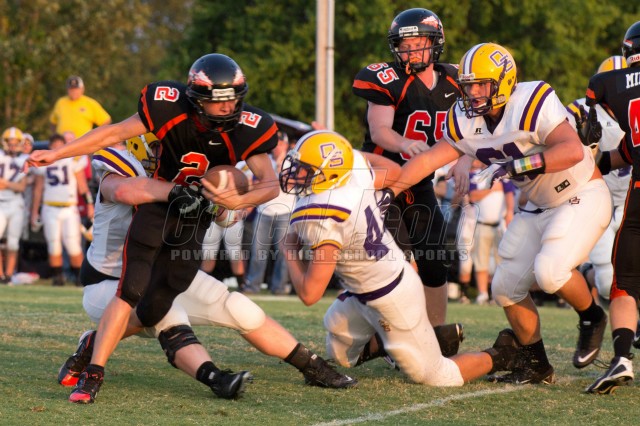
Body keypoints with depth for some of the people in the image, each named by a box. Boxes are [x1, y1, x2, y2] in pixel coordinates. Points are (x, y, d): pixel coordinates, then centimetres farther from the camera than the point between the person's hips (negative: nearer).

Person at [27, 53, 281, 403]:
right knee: (129, 293, -17)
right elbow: (115, 134, -12)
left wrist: (238, 201, -45)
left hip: (196, 216, 2)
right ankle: (92, 376, -15)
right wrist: (56, 154, -12)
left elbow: (270, 183, -23)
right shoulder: (170, 108, -21)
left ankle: (95, 344, 30)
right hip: (157, 203, -2)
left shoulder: (246, 129, -20)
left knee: (153, 311, 3)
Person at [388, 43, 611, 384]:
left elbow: (573, 151, -38)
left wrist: (514, 166, -42)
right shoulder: (466, 122, -4)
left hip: (583, 197, -8)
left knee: (549, 270, -27)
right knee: (507, 286, 2)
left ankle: (591, 318, 3)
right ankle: (537, 367, 18)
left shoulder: (532, 106, -27)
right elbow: (429, 159, 0)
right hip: (538, 207, 8)